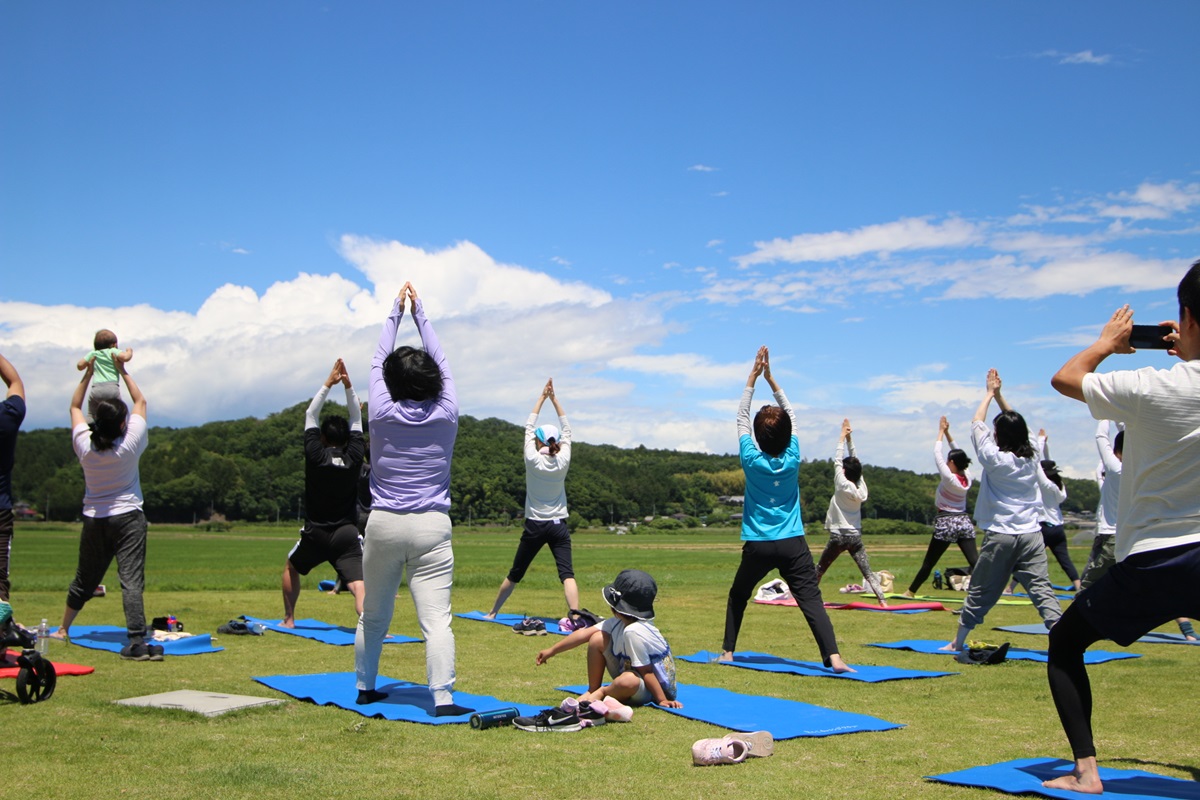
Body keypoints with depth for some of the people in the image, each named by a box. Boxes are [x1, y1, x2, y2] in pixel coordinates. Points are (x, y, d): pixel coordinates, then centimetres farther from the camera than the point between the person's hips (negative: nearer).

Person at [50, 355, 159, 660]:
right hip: (128, 519, -4)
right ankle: (137, 642, -20)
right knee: (131, 580, -11)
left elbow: (75, 406, 12)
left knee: (84, 580, 20)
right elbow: (141, 401, 3)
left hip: (94, 521, 4)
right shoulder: (130, 444, -13)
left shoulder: (85, 445, -6)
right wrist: (123, 371, 10)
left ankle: (63, 629, 38)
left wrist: (88, 373, 13)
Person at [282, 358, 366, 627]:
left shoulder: (315, 455, -6)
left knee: (291, 568, 27)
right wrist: (348, 385, 1)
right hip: (347, 535, 0)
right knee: (358, 583, -13)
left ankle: (289, 619, 34)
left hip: (315, 534, 0)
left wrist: (329, 383, 3)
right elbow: (357, 419, 6)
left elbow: (310, 415, 3)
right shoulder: (354, 457, -4)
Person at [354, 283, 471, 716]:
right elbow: (442, 364, 14)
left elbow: (378, 359, 13)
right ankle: (442, 697, -12)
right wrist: (420, 314, 22)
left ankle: (365, 688, 29)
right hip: (431, 527, -1)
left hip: (384, 524, 1)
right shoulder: (446, 415, -1)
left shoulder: (383, 413, -1)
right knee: (436, 617, -6)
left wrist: (395, 312, 23)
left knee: (373, 616, 15)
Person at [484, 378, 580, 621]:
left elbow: (529, 427, 2)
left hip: (534, 526, 0)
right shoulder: (563, 461, -6)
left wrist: (542, 398, 7)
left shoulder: (533, 460, -9)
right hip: (558, 525, 0)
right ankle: (574, 615, -30)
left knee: (515, 573, 13)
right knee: (566, 572, -10)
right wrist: (554, 398, 8)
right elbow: (567, 430, 6)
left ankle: (492, 613, 28)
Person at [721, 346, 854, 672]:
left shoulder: (752, 460, -6)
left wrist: (753, 377, 9)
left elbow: (741, 417, 6)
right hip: (793, 545, 0)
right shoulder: (792, 458, -3)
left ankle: (728, 652, 22)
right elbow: (790, 415, 11)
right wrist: (771, 378, 13)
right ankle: (833, 657, -20)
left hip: (758, 546, 0)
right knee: (811, 600, -7)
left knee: (738, 596, 21)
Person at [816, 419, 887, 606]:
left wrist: (842, 437, 5)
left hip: (839, 535, -4)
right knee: (867, 572, -1)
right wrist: (849, 438, 12)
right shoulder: (861, 488, 1)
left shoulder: (842, 485, -11)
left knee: (819, 570, 10)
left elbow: (837, 460, -3)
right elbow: (855, 461, 10)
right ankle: (882, 599, -12)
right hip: (855, 536, 4)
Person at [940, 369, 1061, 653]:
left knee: (980, 593, 8)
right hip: (1031, 534, 3)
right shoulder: (1031, 458, 5)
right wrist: (999, 395, 22)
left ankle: (958, 642, 19)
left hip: (1000, 536, -3)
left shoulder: (995, 459, -7)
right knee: (1042, 590, -3)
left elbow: (977, 425, 6)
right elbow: (1014, 425, 20)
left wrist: (989, 394, 16)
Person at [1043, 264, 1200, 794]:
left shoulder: (1149, 388, -14)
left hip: (1152, 560, -3)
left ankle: (1086, 770, 5)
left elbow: (1064, 378, 5)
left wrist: (1108, 342, 20)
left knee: (1064, 642, 16)